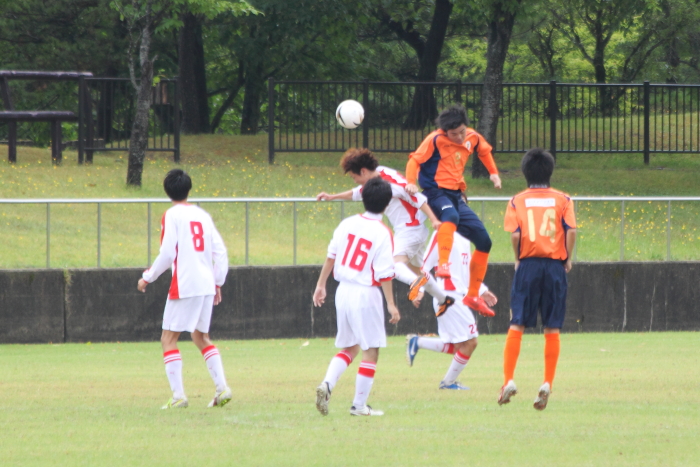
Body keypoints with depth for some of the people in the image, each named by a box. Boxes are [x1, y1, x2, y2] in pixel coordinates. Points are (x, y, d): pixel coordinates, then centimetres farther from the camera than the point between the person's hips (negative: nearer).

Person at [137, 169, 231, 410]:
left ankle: (178, 395, -10)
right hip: (207, 285, 7)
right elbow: (220, 251, 11)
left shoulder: (172, 216, -5)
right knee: (201, 337, 20)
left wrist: (148, 277, -1)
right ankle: (222, 388, 9)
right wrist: (217, 283, 19)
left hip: (184, 286, -7)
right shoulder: (203, 215, 12)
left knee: (168, 339, 0)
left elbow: (167, 254, -12)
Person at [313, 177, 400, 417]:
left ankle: (327, 384, -5)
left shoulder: (347, 224, 3)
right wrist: (391, 304, -11)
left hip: (343, 290, 6)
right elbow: (384, 273, -15)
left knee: (348, 347, 18)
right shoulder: (382, 233, -13)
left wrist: (321, 284, 17)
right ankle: (359, 404, 6)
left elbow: (331, 256, 7)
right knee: (371, 350, 6)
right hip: (366, 294, -6)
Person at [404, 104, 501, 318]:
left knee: (484, 241, 3)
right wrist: (410, 182, -31)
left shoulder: (473, 138, 8)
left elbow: (484, 150, 29)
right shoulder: (436, 140, -10)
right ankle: (443, 265, -55)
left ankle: (473, 296, 11)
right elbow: (415, 160, -14)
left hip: (456, 196, 7)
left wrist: (493, 173, 23)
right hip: (437, 192, -7)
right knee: (451, 215, -42)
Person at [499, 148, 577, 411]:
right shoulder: (562, 199, 5)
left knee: (516, 326, 2)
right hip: (555, 266, 1)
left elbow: (515, 234, -8)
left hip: (528, 265, 0)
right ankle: (547, 385, 0)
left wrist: (518, 259, 6)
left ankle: (509, 380, -8)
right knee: (552, 329, 5)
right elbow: (571, 230, -6)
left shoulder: (517, 201, 4)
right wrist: (567, 259, 5)